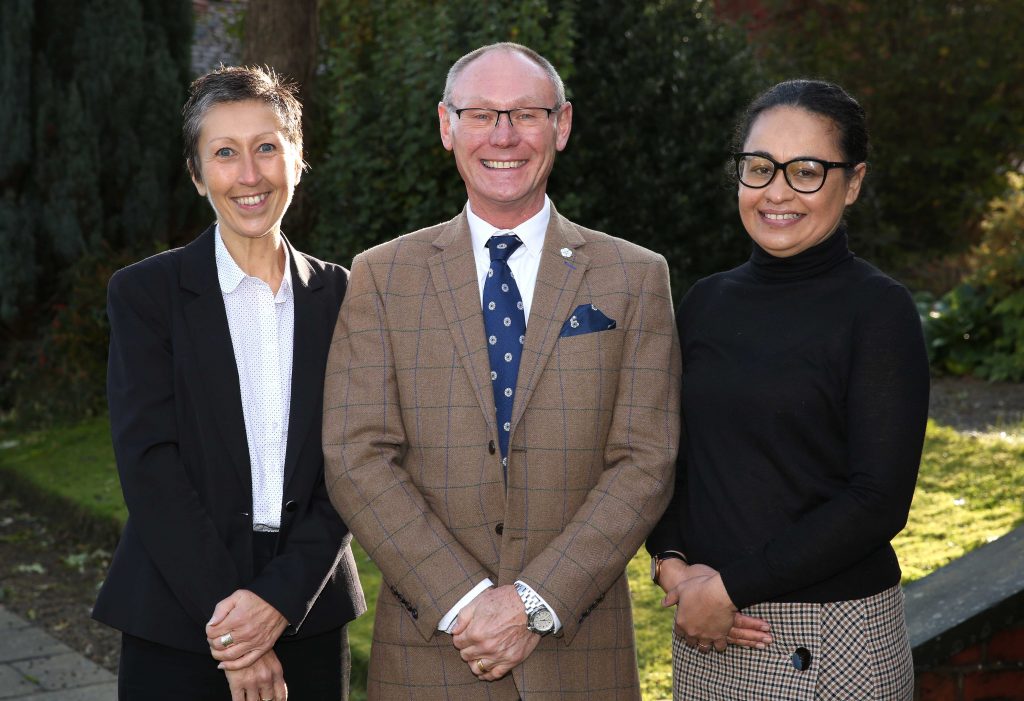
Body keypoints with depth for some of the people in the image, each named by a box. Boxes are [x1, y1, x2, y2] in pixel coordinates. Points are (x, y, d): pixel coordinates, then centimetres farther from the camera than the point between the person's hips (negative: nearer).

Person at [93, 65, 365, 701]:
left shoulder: (338, 295, 5)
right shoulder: (144, 293, -2)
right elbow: (149, 464, -9)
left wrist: (280, 599, -12)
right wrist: (226, 615, -15)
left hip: (309, 616, 2)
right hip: (177, 624, -2)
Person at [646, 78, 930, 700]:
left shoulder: (879, 310, -9)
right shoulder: (707, 302, 6)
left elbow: (879, 500, -15)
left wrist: (732, 585, -16)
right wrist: (671, 563, -8)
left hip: (832, 636, -4)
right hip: (707, 632, 5)